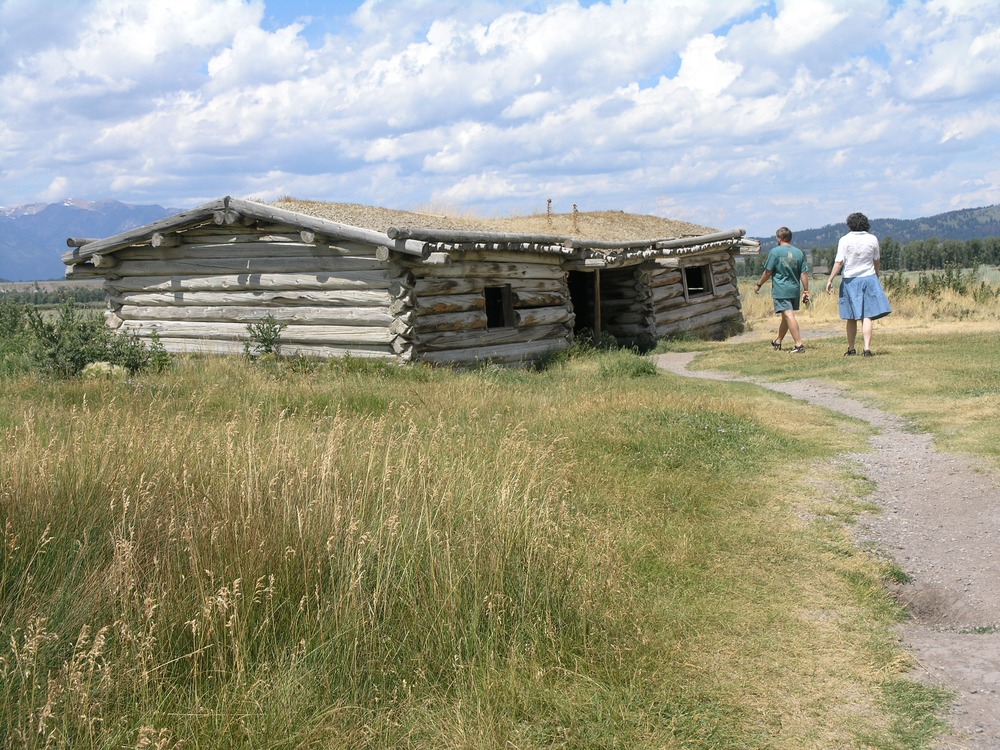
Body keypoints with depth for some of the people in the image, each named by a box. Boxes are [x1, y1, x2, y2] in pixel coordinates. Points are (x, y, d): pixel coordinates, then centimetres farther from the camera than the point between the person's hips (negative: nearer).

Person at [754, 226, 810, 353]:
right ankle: (778, 342, 36)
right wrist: (806, 292, 7)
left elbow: (768, 272, -6)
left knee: (789, 316, -10)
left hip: (781, 289, -6)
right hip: (795, 290, 6)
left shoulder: (775, 251, -7)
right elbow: (804, 274, 4)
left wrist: (759, 285, 8)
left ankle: (799, 345, -19)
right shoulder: (799, 252, 6)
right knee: (786, 316, 19)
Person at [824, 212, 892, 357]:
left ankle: (851, 349, 16)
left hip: (850, 281, -1)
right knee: (867, 316, -3)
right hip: (869, 278, 1)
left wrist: (830, 280, -5)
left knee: (851, 318, 9)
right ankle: (867, 348, -13)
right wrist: (876, 276, 25)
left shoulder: (845, 240, -6)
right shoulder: (872, 239, 1)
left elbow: (839, 262, -10)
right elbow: (876, 261, 9)